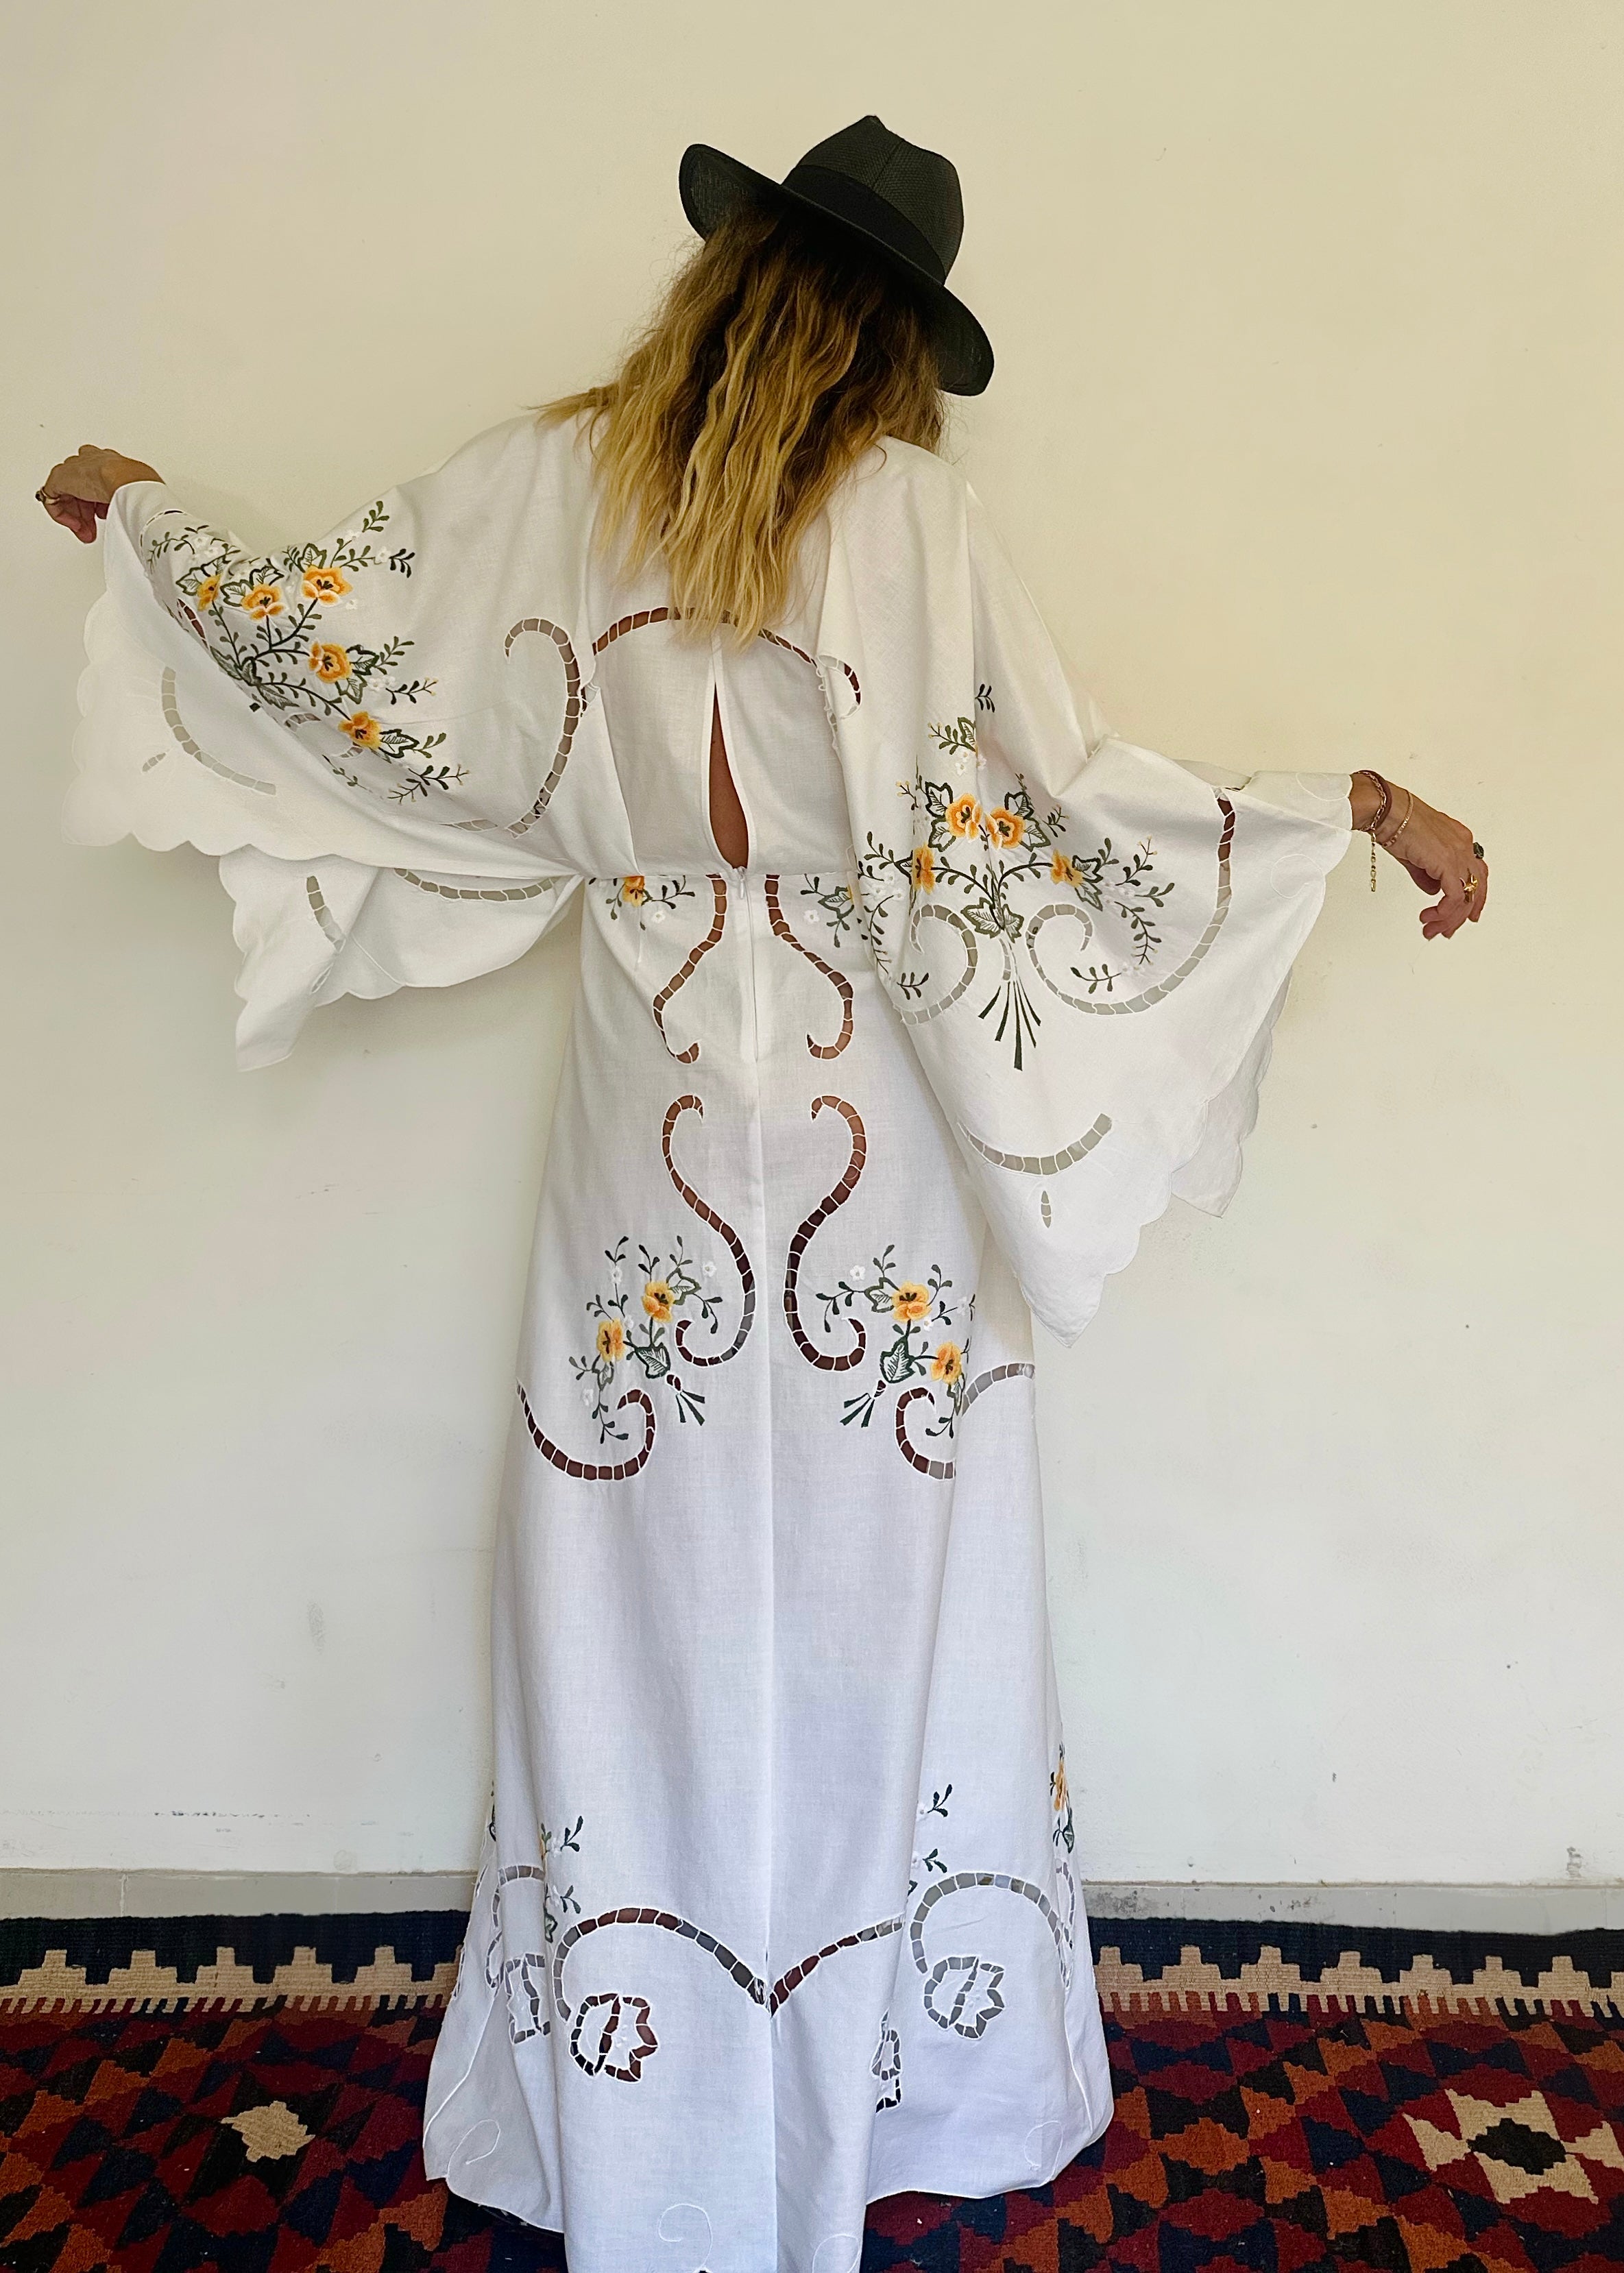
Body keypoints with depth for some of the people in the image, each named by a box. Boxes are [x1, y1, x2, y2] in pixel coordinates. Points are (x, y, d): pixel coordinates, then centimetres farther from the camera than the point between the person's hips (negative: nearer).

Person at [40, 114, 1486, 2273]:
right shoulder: (907, 509, -7)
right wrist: (1355, 805, -4)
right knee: (881, 1595, 12)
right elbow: (1062, 801, -13)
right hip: (885, 1121, -2)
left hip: (660, 1104, 2)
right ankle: (915, 2080, 32)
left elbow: (329, 658, 9)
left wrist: (146, 516, 29)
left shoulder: (545, 485, 2)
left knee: (653, 1584, 13)